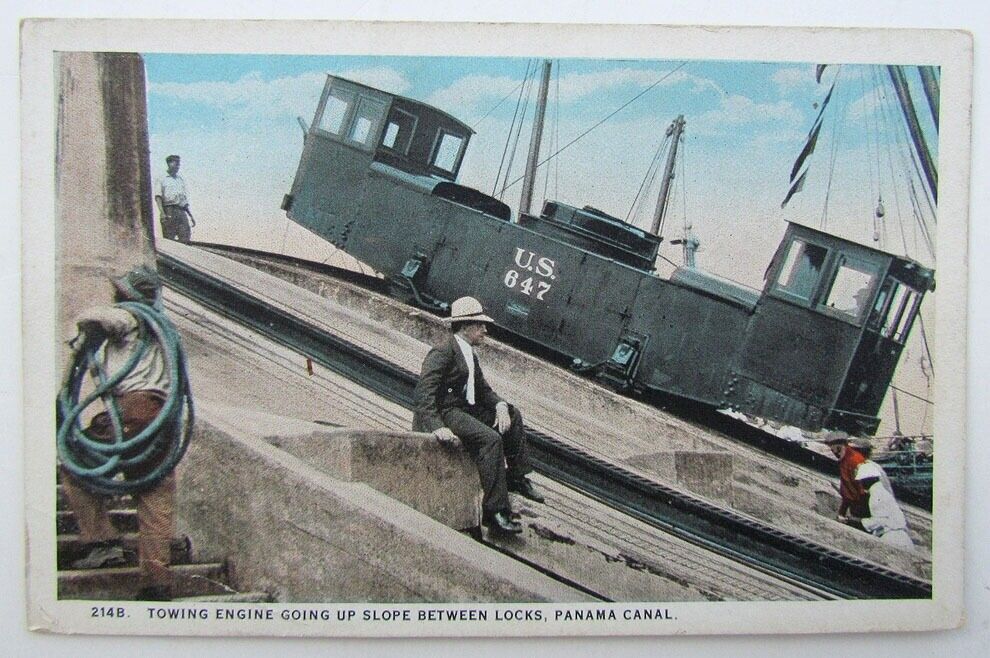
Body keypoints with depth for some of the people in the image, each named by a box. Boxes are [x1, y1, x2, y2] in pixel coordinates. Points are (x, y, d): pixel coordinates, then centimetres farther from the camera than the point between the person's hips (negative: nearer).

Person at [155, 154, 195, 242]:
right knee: (169, 239, -9)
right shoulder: (161, 180, 8)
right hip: (169, 211, -5)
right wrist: (162, 213, -17)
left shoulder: (181, 180, 25)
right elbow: (158, 197, -3)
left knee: (186, 239, -8)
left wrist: (191, 216, 21)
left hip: (182, 212, 5)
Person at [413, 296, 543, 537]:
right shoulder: (442, 353, -16)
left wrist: (500, 406, -4)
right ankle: (494, 512, -30)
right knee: (490, 438, -29)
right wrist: (436, 427, -36)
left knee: (513, 416, 15)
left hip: (464, 409, 11)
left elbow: (483, 389, 18)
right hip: (444, 413, -11)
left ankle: (516, 478, 21)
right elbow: (423, 393, -24)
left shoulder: (469, 354, 16)